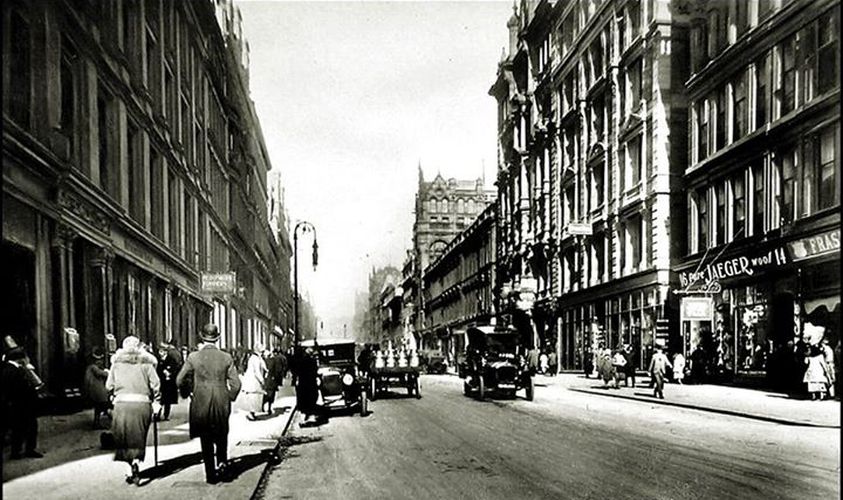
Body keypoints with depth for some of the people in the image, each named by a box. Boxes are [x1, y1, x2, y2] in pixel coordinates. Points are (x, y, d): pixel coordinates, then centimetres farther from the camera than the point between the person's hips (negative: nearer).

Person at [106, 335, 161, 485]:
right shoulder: (146, 362, 5)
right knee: (138, 439, 8)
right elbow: (156, 384, -1)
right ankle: (136, 460, -11)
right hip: (142, 403, 0)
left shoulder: (117, 362, 9)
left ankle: (133, 467, 1)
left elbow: (109, 385, 8)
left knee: (125, 439, 9)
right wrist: (156, 402, 8)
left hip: (122, 403, 0)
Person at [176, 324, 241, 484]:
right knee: (221, 436, 22)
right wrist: (229, 398, 9)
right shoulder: (226, 358, -4)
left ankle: (211, 474, 13)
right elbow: (235, 383, -5)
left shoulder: (193, 357, -7)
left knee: (206, 441, 10)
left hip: (200, 405, -1)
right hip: (222, 404, 1)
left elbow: (180, 380, -5)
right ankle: (222, 461, 6)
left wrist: (190, 392, 12)